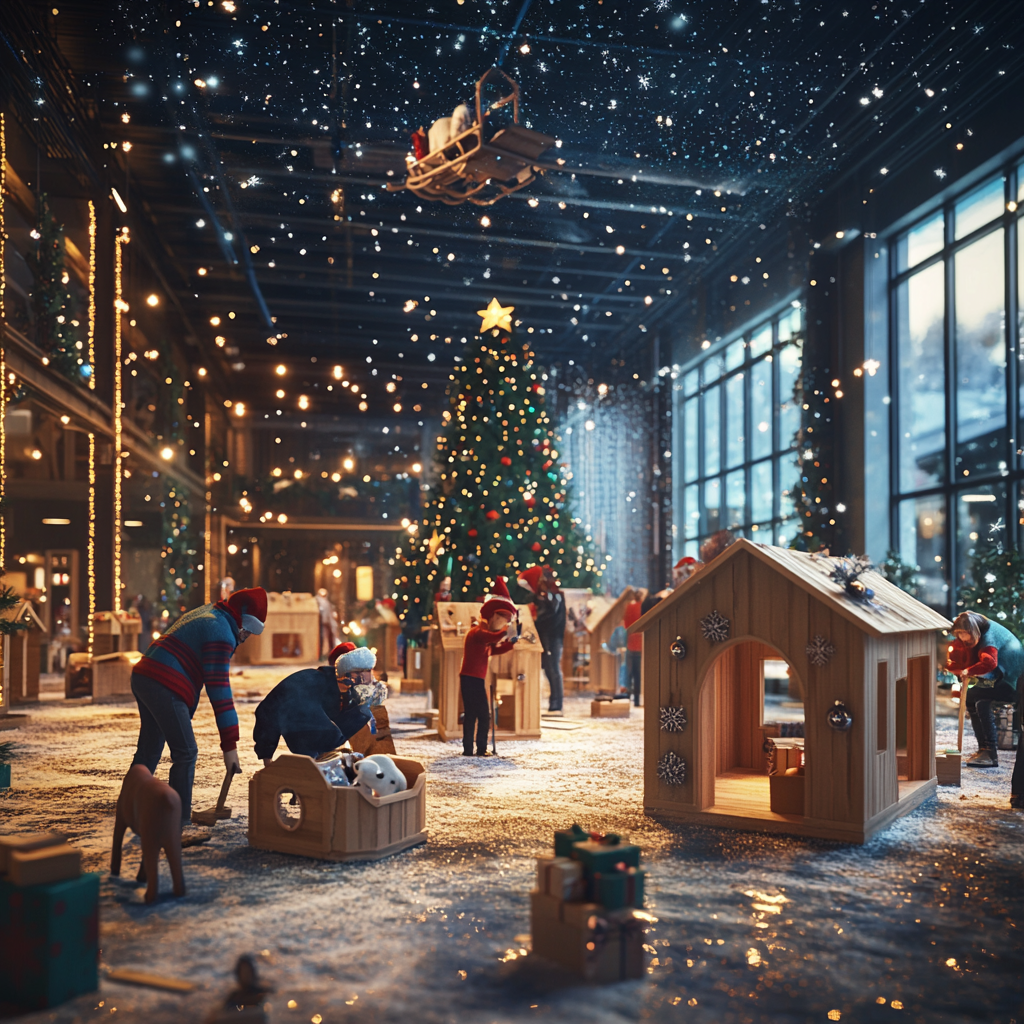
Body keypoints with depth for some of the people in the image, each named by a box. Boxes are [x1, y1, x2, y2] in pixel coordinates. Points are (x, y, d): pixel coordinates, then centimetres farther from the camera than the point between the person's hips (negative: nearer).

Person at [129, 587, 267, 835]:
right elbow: (219, 690, -18)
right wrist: (229, 745, -17)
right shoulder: (221, 632, -14)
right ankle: (179, 822, 0)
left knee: (149, 749, 21)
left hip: (141, 677, 10)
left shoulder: (204, 612, 17)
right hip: (164, 687, -10)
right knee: (186, 754, -4)